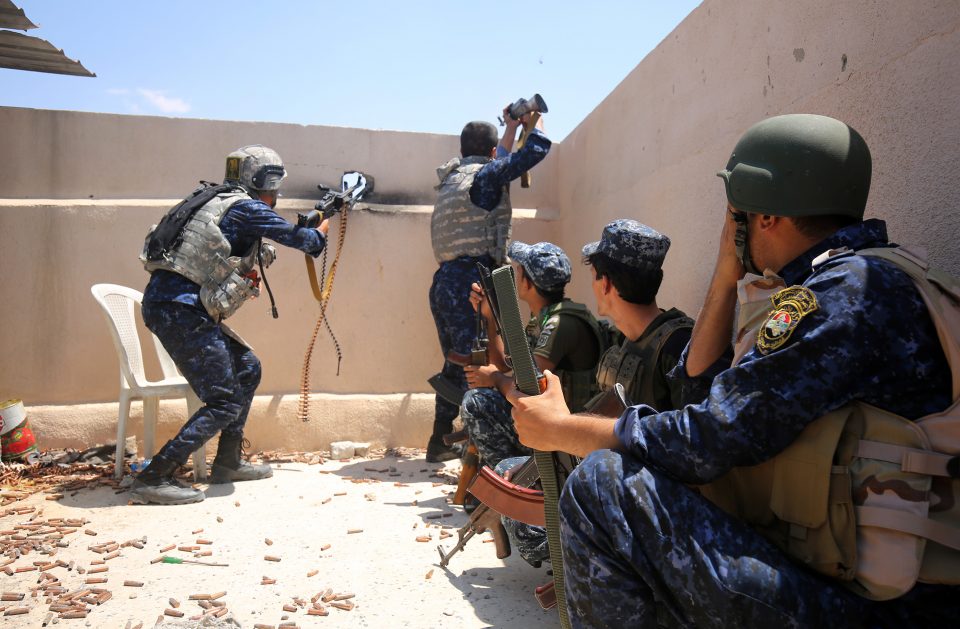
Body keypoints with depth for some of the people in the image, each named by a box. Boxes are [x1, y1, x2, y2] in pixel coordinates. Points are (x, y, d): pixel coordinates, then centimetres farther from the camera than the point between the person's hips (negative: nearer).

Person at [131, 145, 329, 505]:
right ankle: (153, 480, -6)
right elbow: (299, 239, 0)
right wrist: (329, 221, 19)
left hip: (177, 306, 10)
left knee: (247, 368, 19)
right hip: (181, 310, -10)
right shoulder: (246, 208, -5)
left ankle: (228, 463, 26)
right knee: (225, 402, -6)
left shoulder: (219, 203, 22)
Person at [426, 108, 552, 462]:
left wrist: (511, 126, 43)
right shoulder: (485, 175, -5)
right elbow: (535, 151, -7)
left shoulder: (453, 177, 20)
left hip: (444, 282, 9)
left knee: (455, 365, 17)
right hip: (470, 282, -9)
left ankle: (440, 441, 25)